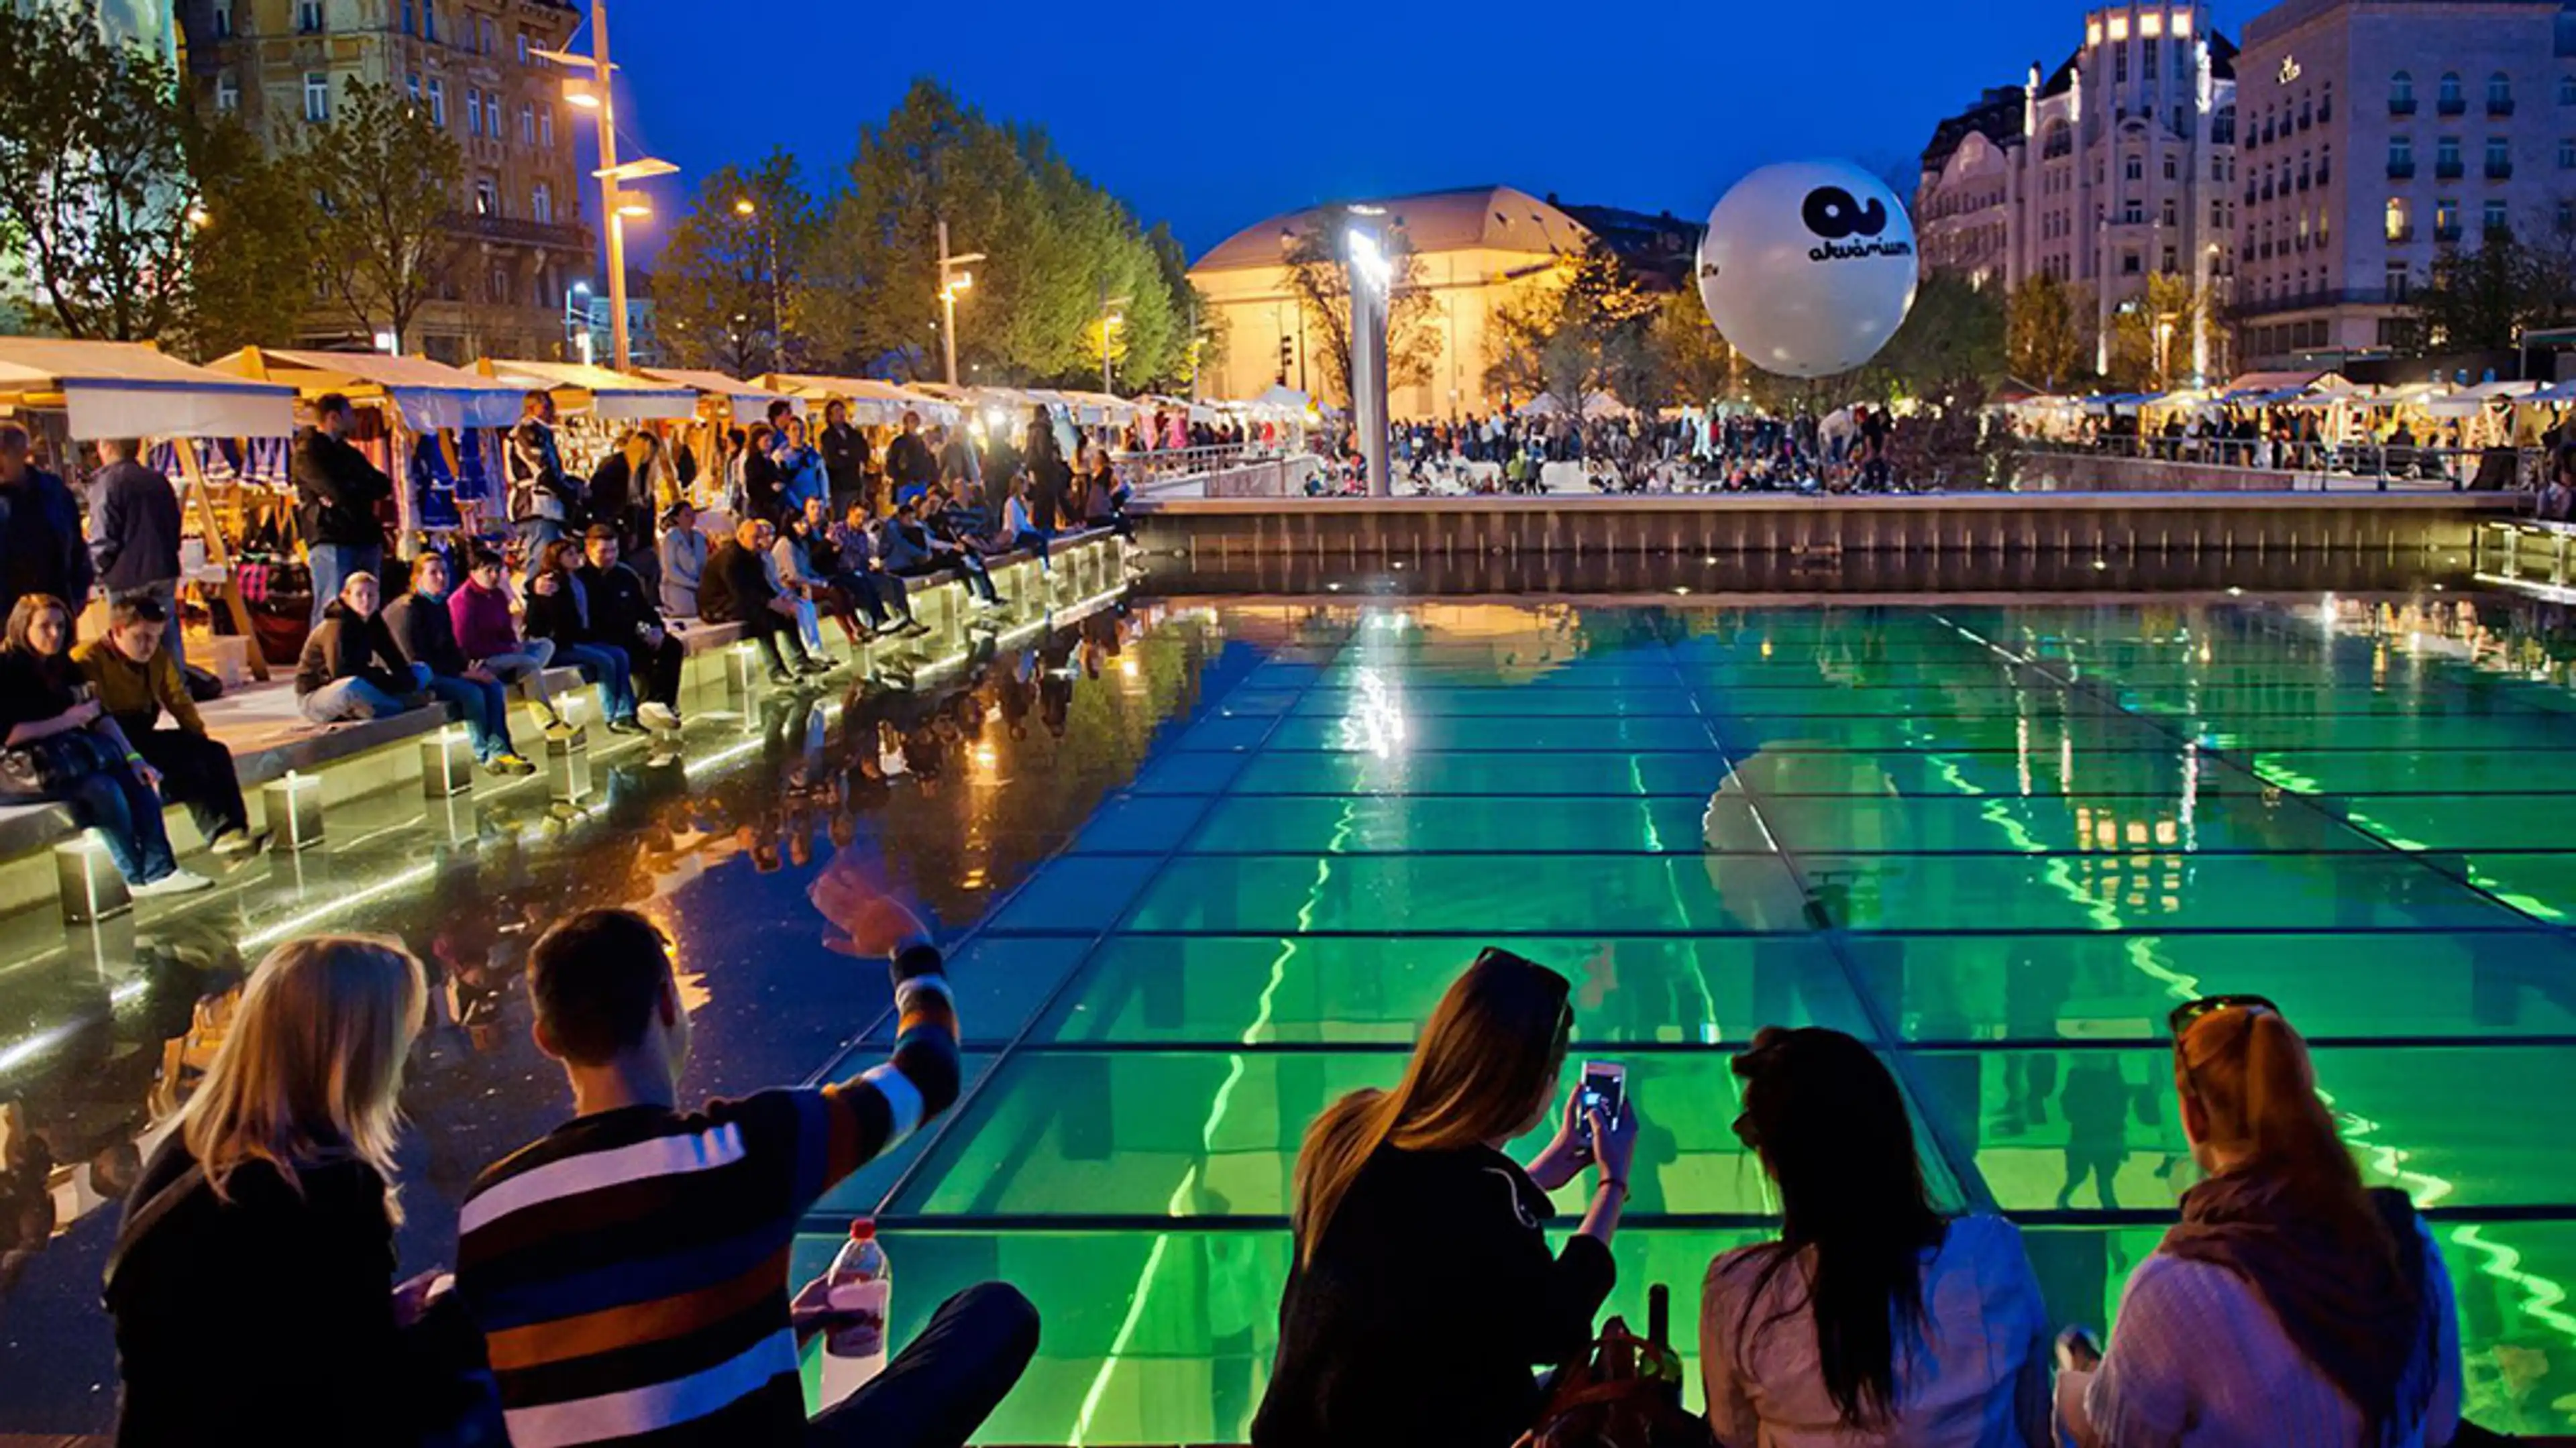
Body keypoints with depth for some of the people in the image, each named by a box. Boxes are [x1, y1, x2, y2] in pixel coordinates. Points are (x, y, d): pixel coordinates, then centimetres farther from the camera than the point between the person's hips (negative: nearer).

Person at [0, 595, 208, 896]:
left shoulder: (62, 666, 11)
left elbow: (100, 716, 4)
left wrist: (133, 757, -8)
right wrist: (65, 721, -19)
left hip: (66, 755, 7)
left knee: (136, 777, -17)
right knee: (101, 786, -29)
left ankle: (159, 871, -24)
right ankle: (138, 878, -18)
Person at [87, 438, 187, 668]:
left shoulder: (106, 483, -9)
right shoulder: (159, 481, 10)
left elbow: (103, 539, -12)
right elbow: (175, 529, 14)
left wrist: (98, 570, 4)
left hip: (127, 581, -6)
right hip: (164, 574, 6)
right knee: (169, 639, 12)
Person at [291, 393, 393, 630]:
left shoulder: (349, 453, 23)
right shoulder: (307, 453, -2)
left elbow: (384, 485, 13)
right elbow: (339, 493, -16)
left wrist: (354, 491, -4)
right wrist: (366, 489, 2)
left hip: (365, 539, 8)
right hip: (332, 542, -8)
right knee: (332, 614, -11)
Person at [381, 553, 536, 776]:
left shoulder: (441, 605, 13)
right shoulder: (406, 610, -13)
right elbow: (415, 659, -19)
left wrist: (470, 667, -3)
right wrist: (461, 674, -20)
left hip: (443, 672, 9)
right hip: (416, 679, -9)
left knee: (494, 686, -11)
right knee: (471, 692, -27)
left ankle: (498, 749, -19)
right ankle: (486, 755, -16)